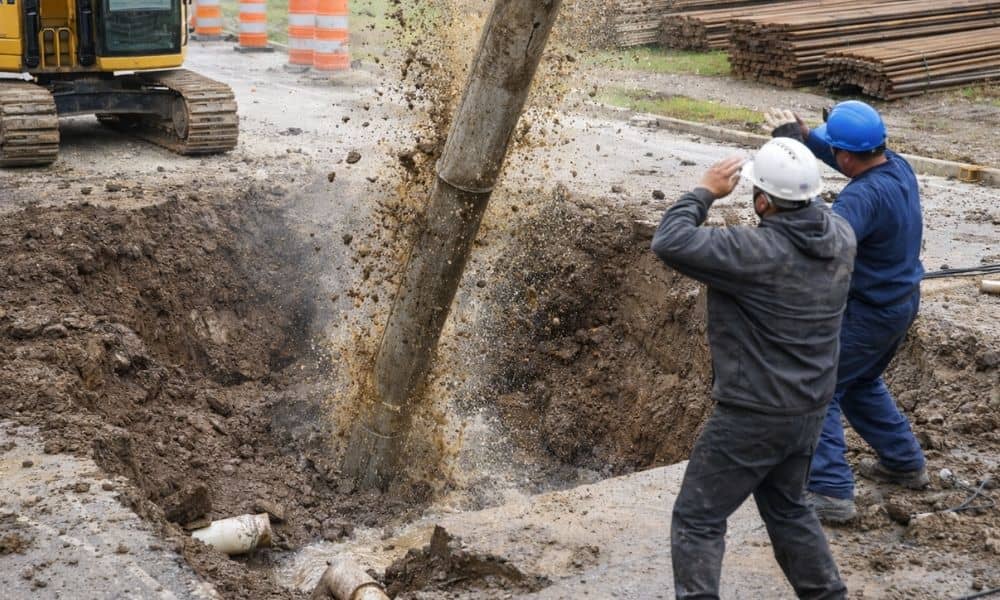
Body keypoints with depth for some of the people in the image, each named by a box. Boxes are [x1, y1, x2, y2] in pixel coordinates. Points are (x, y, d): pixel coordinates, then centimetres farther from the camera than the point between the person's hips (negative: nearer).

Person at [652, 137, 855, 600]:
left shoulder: (758, 251, -27)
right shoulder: (841, 236, -5)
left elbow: (669, 243, -26)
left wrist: (706, 191, -14)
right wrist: (799, 169, 9)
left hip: (754, 416, -8)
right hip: (810, 409, 8)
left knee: (697, 520, 5)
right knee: (787, 508, 28)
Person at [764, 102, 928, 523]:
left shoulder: (866, 195, -31)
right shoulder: (898, 166, -3)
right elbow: (856, 162, 17)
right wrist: (805, 136, 4)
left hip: (870, 311, -9)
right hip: (902, 300, 9)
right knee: (862, 384, 27)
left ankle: (831, 493, -4)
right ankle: (905, 464, 38)